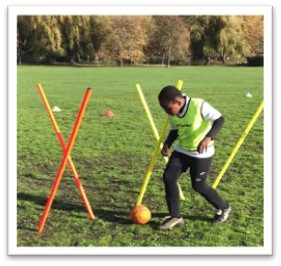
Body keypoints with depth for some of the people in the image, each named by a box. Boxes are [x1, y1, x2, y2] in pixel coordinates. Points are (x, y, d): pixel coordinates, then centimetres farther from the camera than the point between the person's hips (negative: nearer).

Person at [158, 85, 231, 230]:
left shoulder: (199, 106, -26)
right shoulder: (172, 112, -6)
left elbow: (220, 119, -22)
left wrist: (208, 137, -37)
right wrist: (167, 144, -9)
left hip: (201, 152, -6)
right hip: (182, 149, 6)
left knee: (198, 185, 3)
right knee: (168, 177, -5)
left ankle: (224, 208, 29)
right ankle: (175, 216, 8)